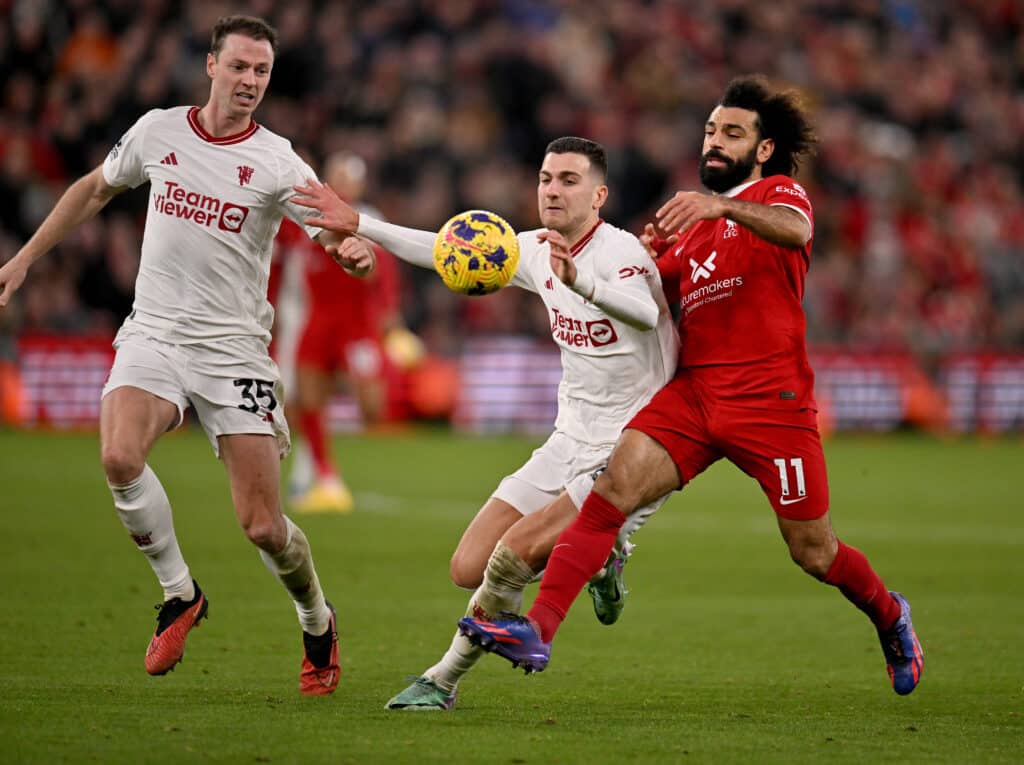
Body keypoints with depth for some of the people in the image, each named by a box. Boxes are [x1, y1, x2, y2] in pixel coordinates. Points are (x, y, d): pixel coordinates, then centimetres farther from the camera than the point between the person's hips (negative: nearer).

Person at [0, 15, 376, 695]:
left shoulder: (278, 162, -6)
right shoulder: (156, 132, 4)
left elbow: (340, 232, -15)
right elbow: (95, 190, 21)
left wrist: (355, 251, -39)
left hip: (235, 351, -2)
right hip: (153, 334, 2)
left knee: (263, 527, -6)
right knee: (119, 456, -29)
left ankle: (318, 622, 26)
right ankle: (180, 594, -5)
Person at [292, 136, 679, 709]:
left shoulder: (618, 251, -19)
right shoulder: (537, 250, 5)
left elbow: (644, 313, -42)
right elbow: (446, 252, 18)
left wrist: (581, 282, -60)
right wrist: (357, 225, 16)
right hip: (572, 442, 8)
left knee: (515, 553, -21)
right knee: (470, 569, 0)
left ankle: (445, 679, 3)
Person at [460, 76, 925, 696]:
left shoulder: (780, 192, 3)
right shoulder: (694, 224, 23)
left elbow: (794, 230, -23)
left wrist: (723, 205, -41)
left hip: (771, 400, -5)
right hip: (693, 391, 5)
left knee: (813, 552, 3)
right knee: (613, 488, -19)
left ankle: (890, 616, 35)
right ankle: (537, 632, -28)